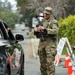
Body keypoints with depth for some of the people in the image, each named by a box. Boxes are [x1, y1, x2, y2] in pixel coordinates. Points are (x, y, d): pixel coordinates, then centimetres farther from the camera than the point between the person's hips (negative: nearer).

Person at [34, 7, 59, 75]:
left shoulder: (54, 22, -2)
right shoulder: (42, 21, 17)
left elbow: (55, 31, -18)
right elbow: (35, 30, 17)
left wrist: (45, 29, -25)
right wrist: (36, 29, -7)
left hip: (50, 43, -6)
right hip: (42, 43, 6)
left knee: (50, 62, -13)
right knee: (42, 62, 10)